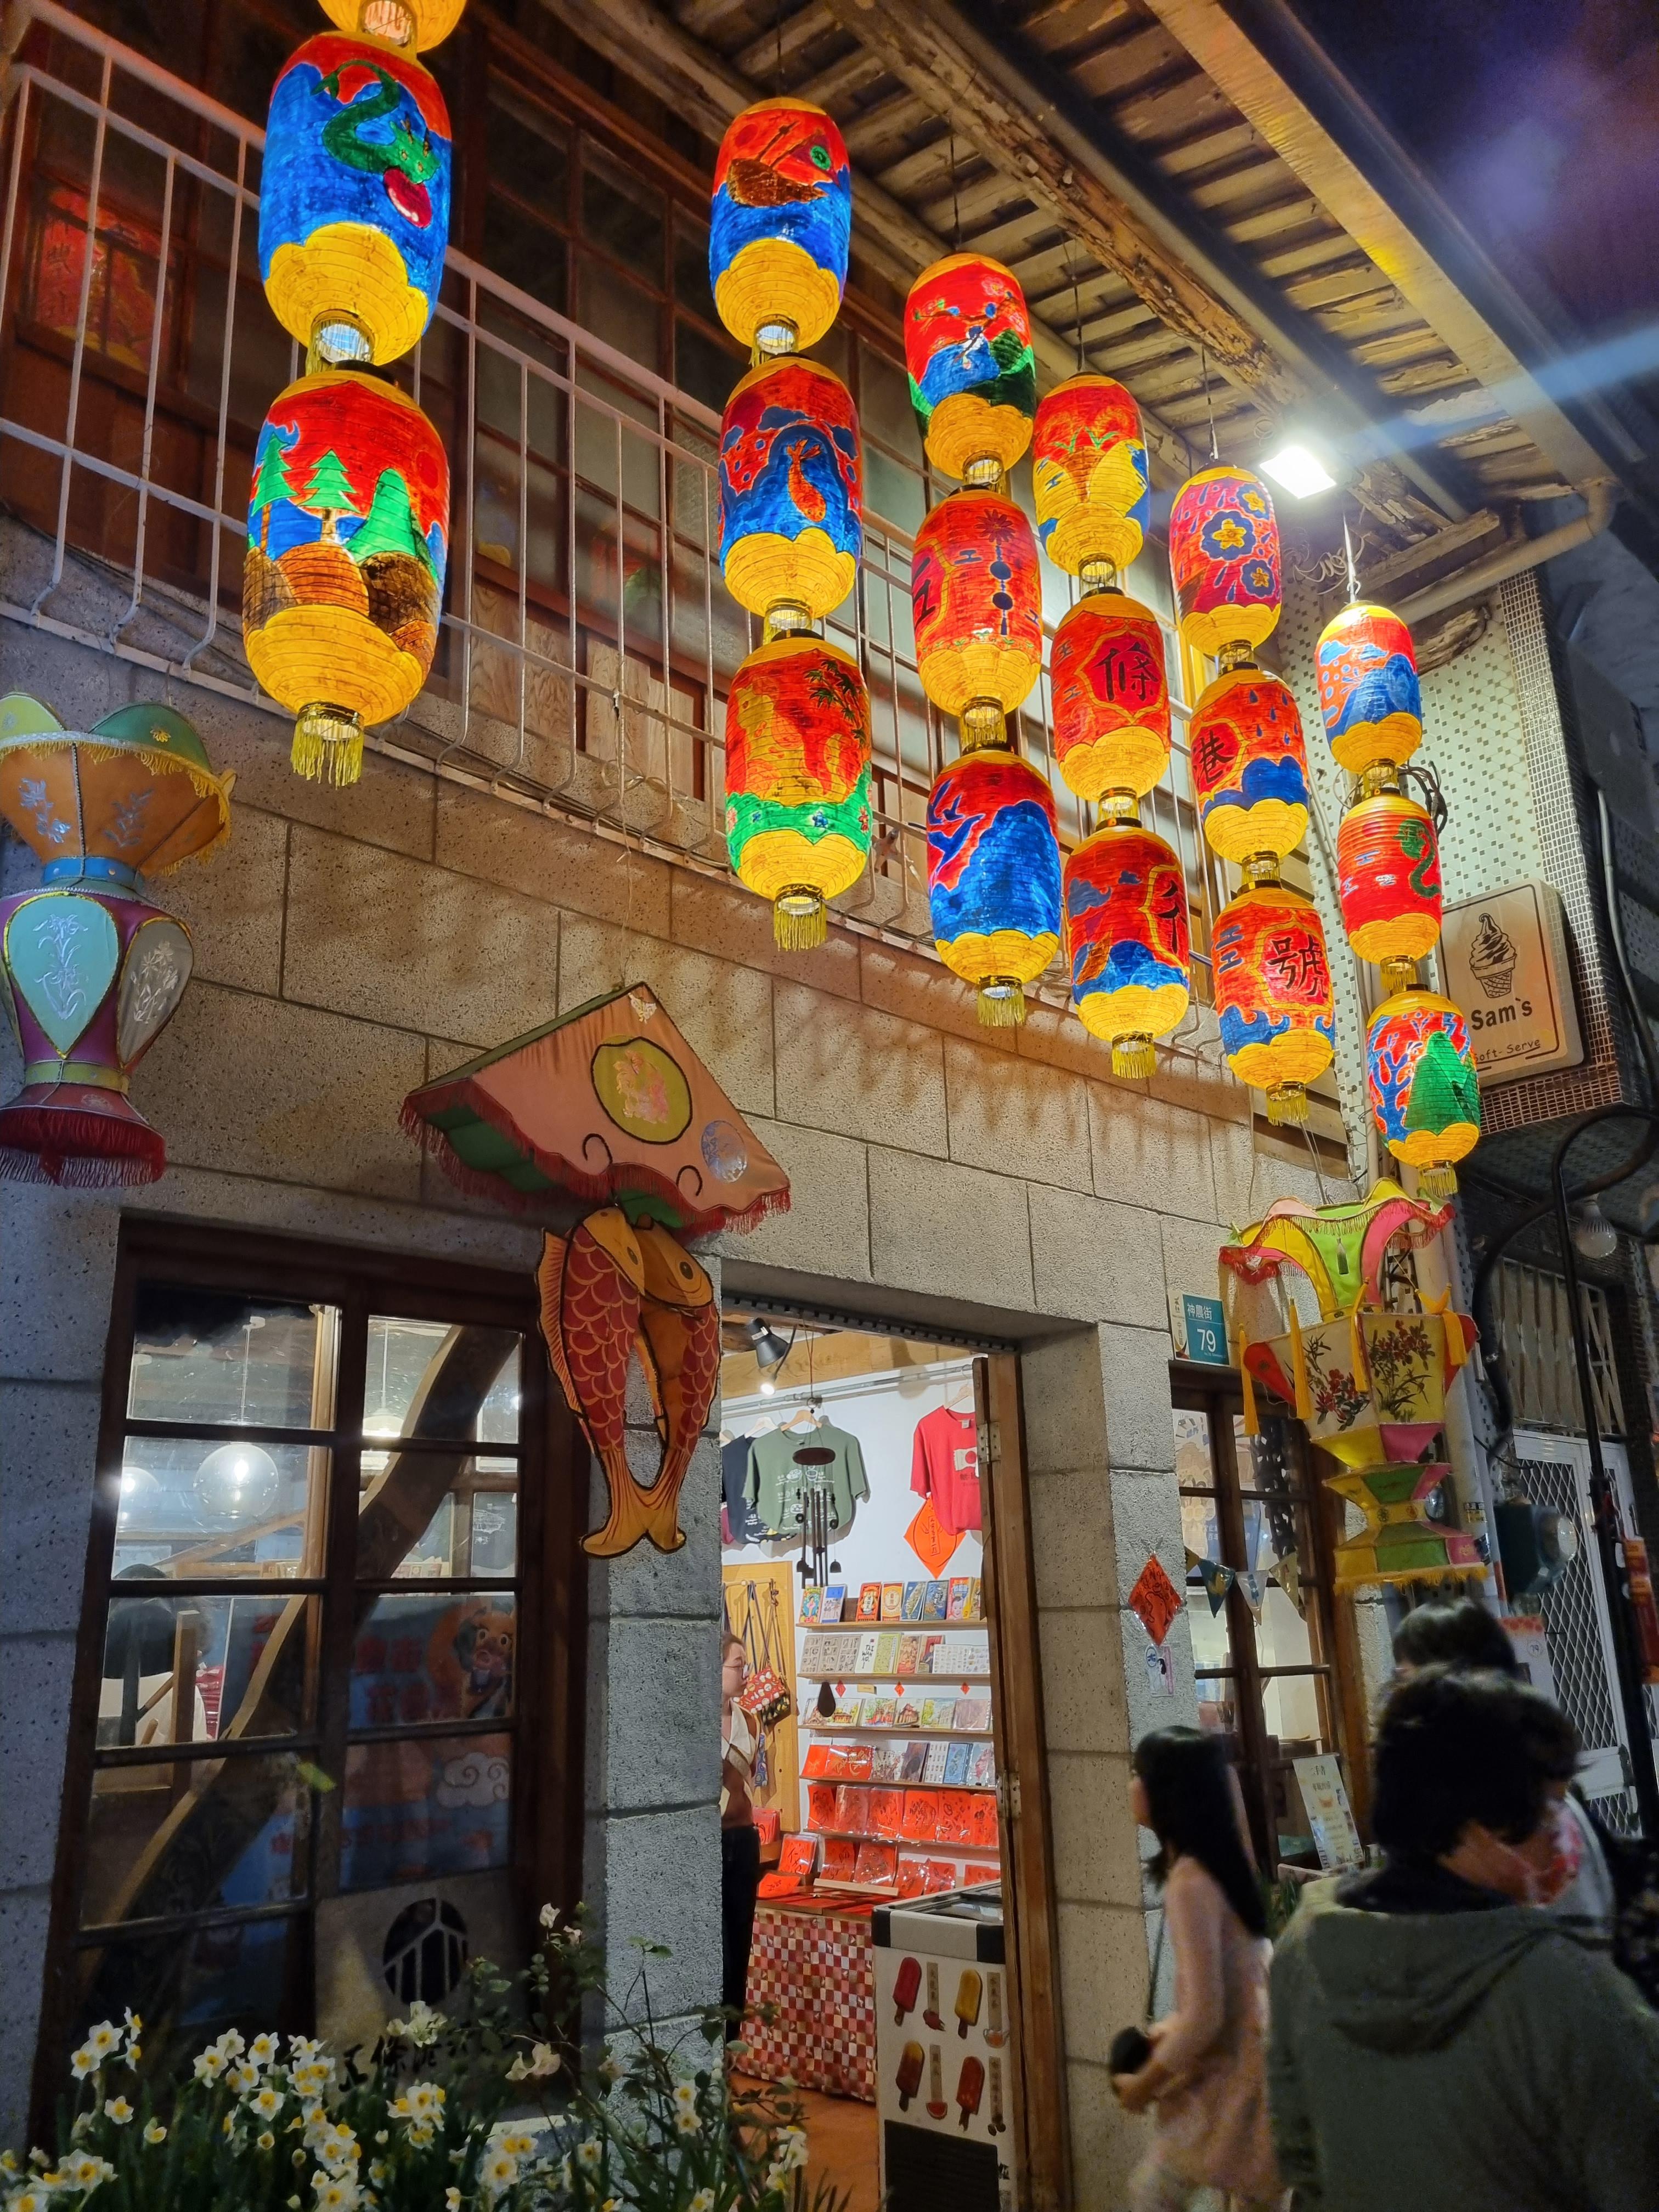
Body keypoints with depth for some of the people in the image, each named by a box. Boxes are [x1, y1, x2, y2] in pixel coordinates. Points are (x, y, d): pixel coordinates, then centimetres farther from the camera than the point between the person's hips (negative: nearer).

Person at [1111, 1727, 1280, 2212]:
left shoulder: (1190, 1881, -23)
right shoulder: (1217, 1864, 5)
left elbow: (1204, 2017, -23)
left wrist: (1144, 2084, -10)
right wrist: (1169, 2030, 15)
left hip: (1230, 2072, -9)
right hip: (1234, 2059, 9)